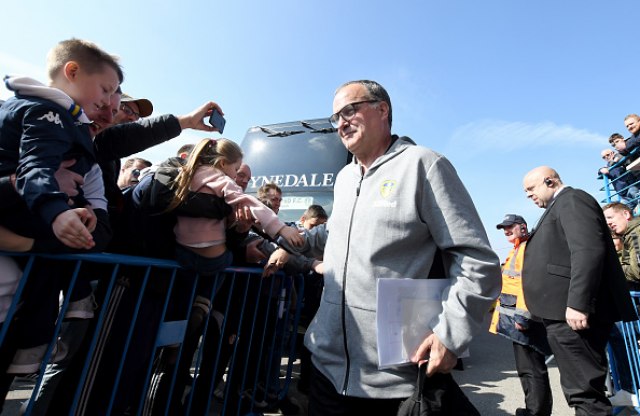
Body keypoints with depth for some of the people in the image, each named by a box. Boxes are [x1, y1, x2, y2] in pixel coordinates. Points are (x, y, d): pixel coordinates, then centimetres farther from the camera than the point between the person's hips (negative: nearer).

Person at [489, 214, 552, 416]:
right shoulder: (516, 251, 20)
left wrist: (522, 315, -25)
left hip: (523, 318, -10)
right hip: (517, 317, 10)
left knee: (531, 369, -3)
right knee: (527, 368, 18)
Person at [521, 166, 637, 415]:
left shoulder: (572, 200, -6)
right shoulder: (560, 206, 23)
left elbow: (588, 251, -19)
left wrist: (577, 303, -24)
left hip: (573, 314, -10)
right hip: (565, 313, 10)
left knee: (585, 393, -4)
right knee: (584, 390, 15)